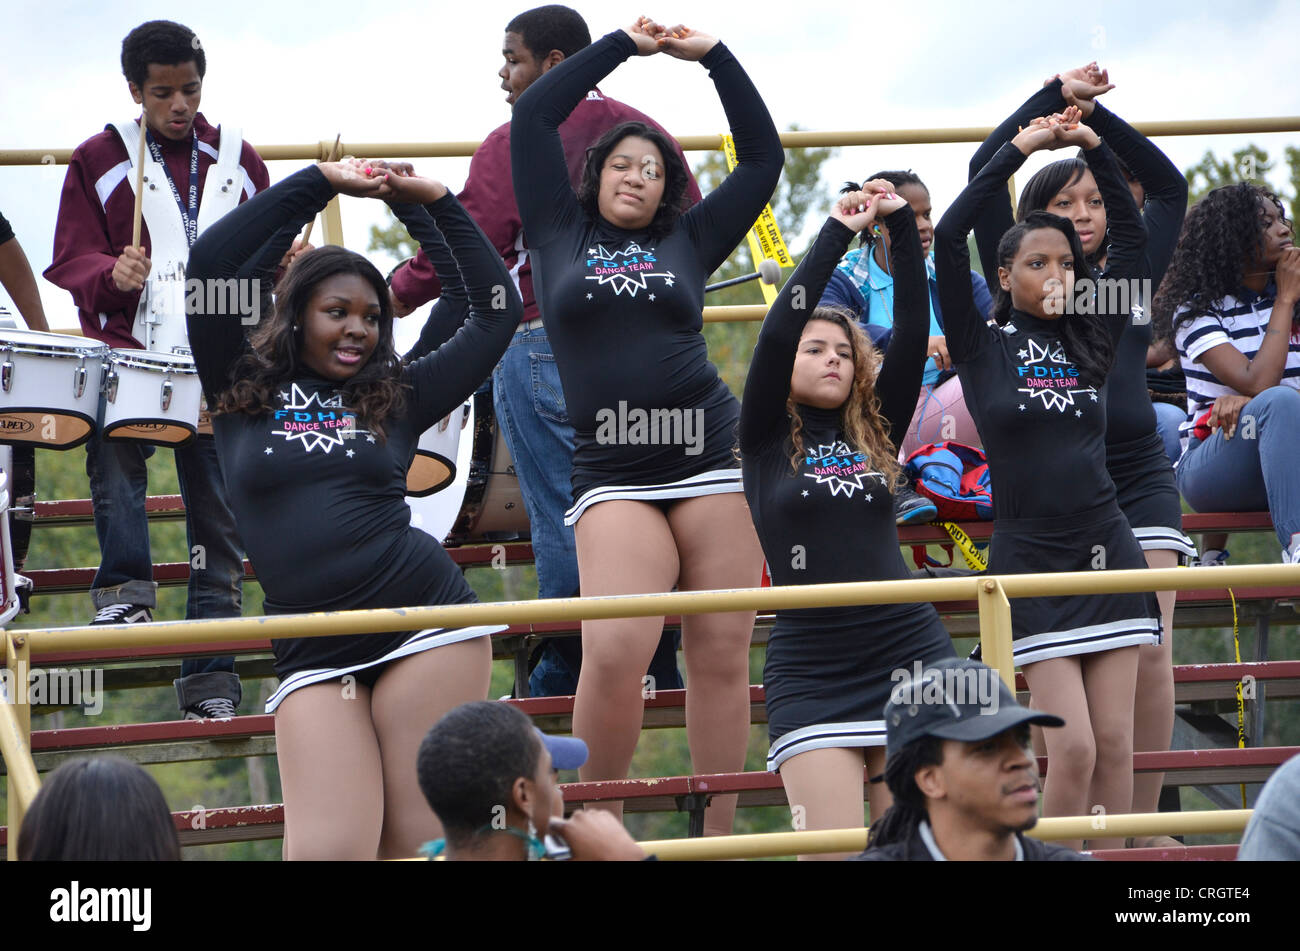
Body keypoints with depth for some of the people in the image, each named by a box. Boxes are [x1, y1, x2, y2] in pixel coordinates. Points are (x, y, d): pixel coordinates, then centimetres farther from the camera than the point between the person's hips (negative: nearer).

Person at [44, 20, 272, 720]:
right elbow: (71, 259, 4)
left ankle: (211, 674, 2)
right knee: (114, 451, -30)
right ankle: (125, 589, -15)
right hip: (128, 348, -2)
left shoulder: (237, 161, 15)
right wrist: (112, 274, -17)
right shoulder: (100, 161, 8)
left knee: (218, 509, -1)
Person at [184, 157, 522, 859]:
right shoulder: (243, 392, 11)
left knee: (419, 842, -4)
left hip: (427, 626, 1)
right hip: (313, 658, -1)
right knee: (329, 849, -14)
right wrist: (321, 184, 3)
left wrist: (432, 203, 15)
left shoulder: (395, 398, 14)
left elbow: (495, 313, 17)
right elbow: (210, 263, 1)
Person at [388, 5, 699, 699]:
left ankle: (565, 682, 2)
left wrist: (399, 292, -4)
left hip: (542, 347, -6)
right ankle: (661, 675, 12)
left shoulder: (517, 143, -8)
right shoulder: (645, 133, 11)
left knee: (560, 518, -2)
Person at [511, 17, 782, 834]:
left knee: (722, 657, -1)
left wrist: (713, 55, 16)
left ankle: (717, 838, 6)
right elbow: (533, 117, 11)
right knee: (613, 654, -18)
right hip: (613, 476, -2)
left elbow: (764, 158, 18)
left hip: (712, 459, 2)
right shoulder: (560, 233, 14)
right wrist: (625, 45, 15)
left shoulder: (687, 243, 15)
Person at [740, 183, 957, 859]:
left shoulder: (876, 432, 13)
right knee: (832, 853, -11)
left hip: (912, 655, 3)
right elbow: (776, 331, -6)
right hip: (810, 670, -3)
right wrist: (837, 233, -4)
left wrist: (901, 225, -2)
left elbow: (912, 330, 5)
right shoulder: (767, 440, 6)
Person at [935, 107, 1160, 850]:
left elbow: (1134, 237, 8)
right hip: (1030, 561, -4)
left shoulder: (1092, 339, 9)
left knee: (1115, 742, 1)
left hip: (1108, 554, 4)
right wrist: (1019, 152, -12)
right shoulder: (983, 347, -1)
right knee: (1073, 746, -10)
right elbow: (949, 238, -12)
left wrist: (1097, 150, -1)